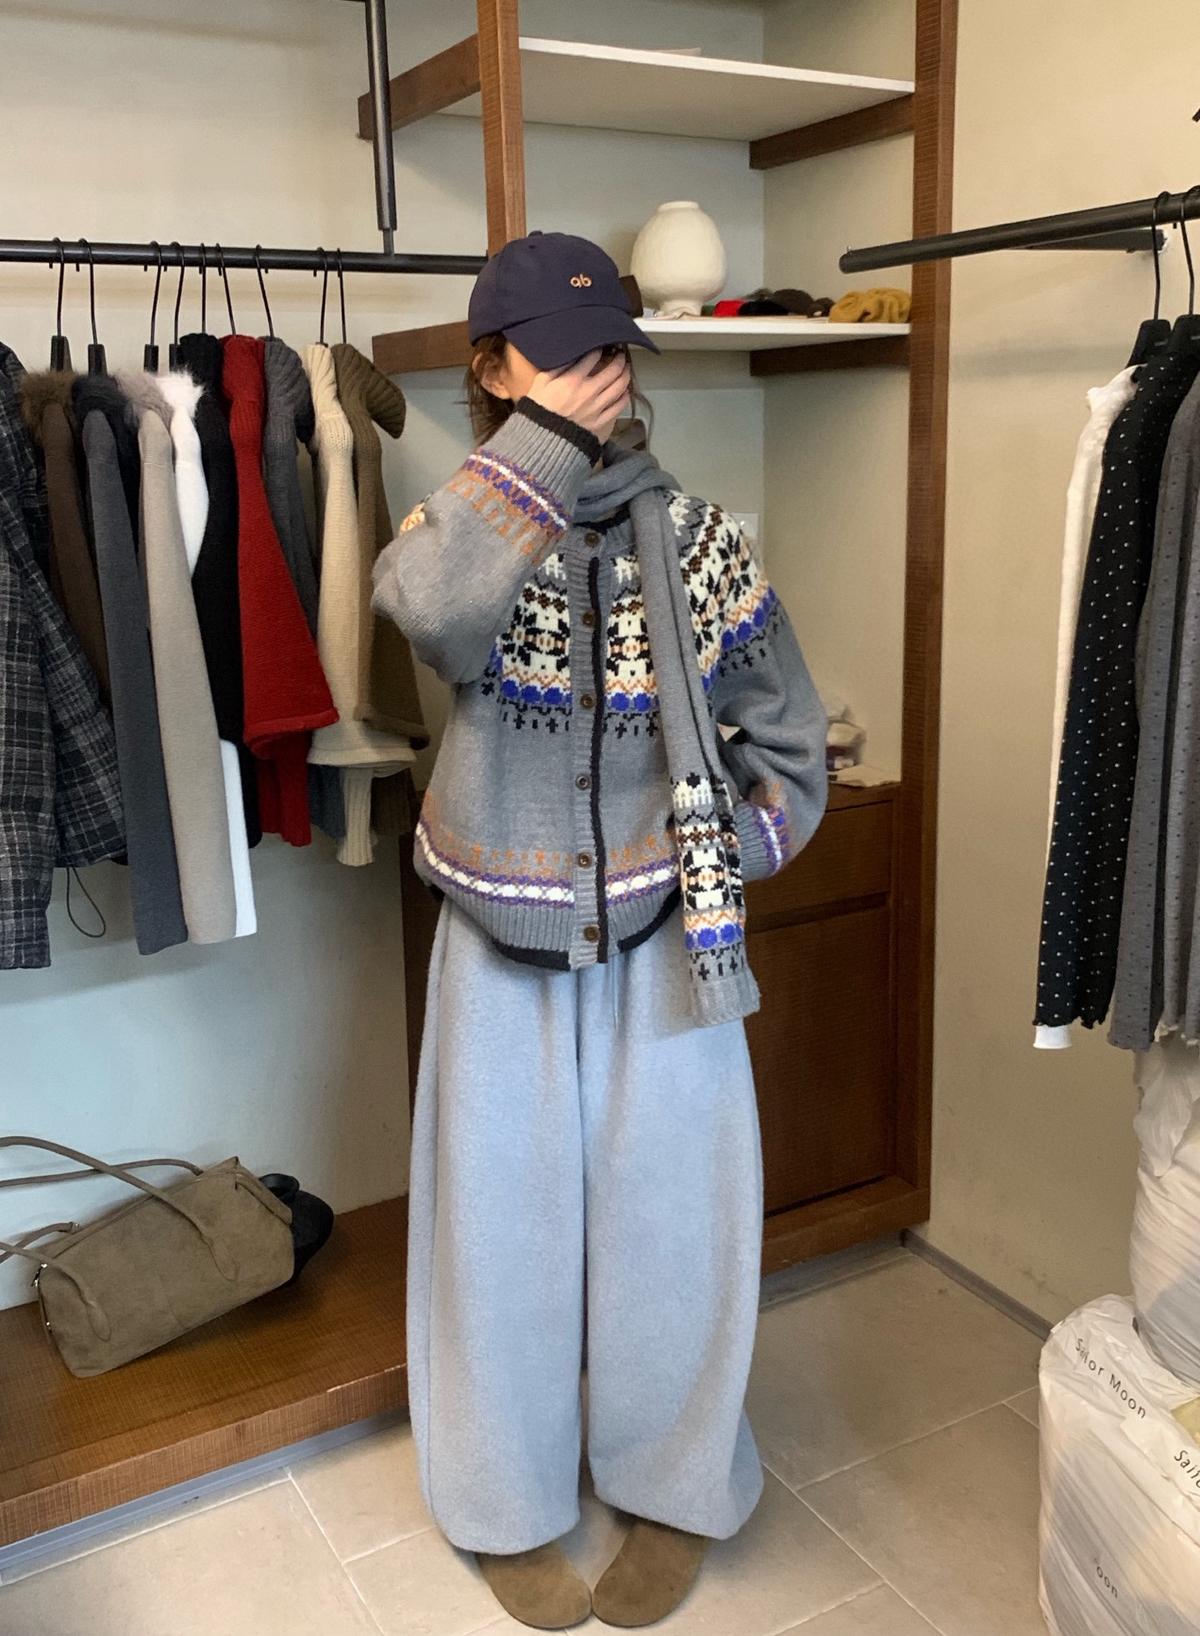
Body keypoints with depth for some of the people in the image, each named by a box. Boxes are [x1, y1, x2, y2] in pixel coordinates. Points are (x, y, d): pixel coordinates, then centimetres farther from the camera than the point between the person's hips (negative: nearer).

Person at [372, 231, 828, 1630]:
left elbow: (784, 738, 4)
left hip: (662, 942, 1)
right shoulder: (460, 523, -5)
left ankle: (672, 1490, 36)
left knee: (670, 1215, 11)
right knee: (506, 1220, 12)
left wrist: (719, 869, -6)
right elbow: (433, 609, -32)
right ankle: (511, 1506, 35)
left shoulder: (690, 536, -2)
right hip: (504, 946, 0)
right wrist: (546, 437, -26)